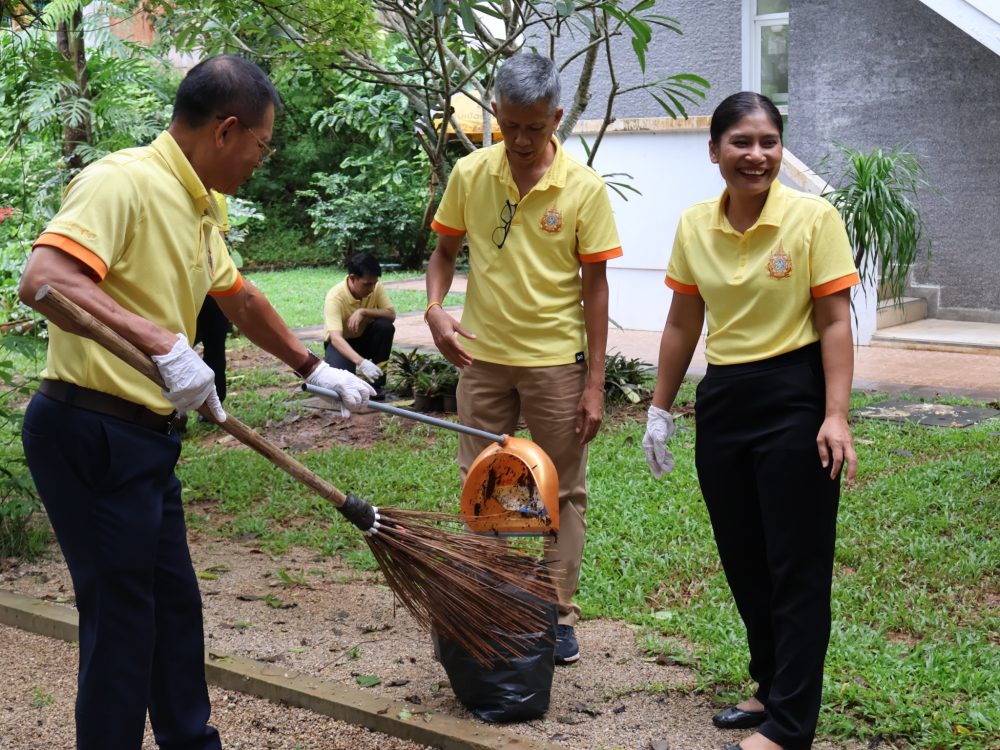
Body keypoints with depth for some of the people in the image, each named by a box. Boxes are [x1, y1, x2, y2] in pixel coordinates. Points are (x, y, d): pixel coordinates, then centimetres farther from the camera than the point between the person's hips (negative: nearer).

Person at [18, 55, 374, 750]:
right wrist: (163, 343, -38)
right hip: (90, 432, -10)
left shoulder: (198, 205, 13)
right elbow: (43, 280, -33)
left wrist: (314, 368, 35)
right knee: (121, 621, 0)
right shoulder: (122, 181, -18)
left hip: (145, 434, 10)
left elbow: (242, 299, 28)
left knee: (174, 607, 19)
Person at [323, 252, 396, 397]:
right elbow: (335, 337, -42)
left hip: (365, 338, 4)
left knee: (385, 326, -29)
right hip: (341, 341, -4)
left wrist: (364, 312, -38)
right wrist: (361, 362, -57)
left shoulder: (376, 287, -18)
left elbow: (391, 314, -22)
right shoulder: (335, 297, -32)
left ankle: (377, 382, -12)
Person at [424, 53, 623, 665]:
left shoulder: (584, 188, -10)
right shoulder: (470, 174, -4)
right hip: (482, 356, 3)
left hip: (556, 361, -2)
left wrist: (595, 383, -8)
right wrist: (435, 309, -11)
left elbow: (595, 285, -7)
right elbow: (445, 250, 9)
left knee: (564, 492, 8)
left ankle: (560, 616, 22)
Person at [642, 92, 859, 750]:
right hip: (723, 401, 6)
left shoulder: (814, 217, -11)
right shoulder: (694, 227, 3)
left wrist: (836, 417, -19)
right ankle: (772, 686, 33)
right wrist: (660, 408, 13)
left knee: (797, 568, 1)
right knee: (743, 560, 15)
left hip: (794, 400, -5)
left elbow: (835, 322, -12)